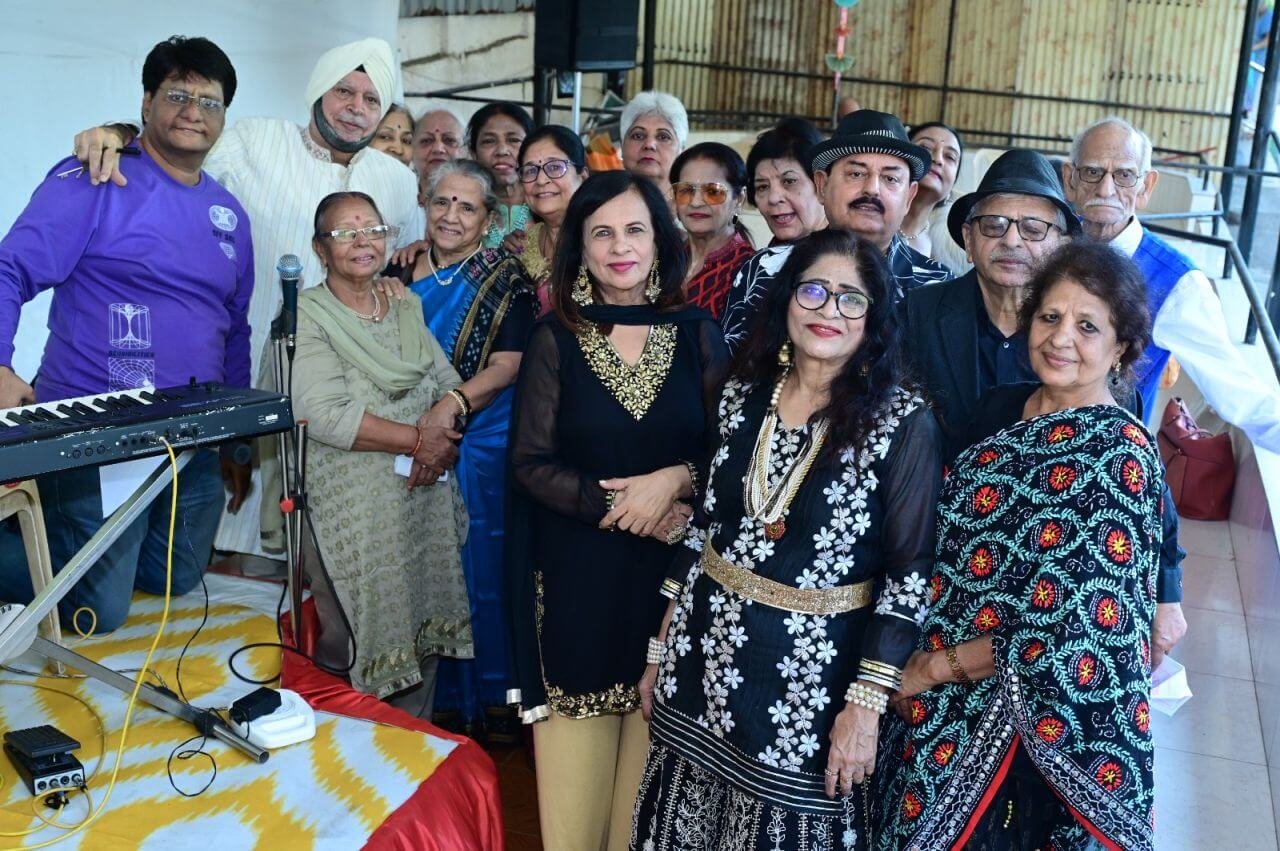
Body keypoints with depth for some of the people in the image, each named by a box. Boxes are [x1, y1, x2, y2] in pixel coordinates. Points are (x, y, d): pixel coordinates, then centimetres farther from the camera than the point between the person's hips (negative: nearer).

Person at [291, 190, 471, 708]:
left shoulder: (406, 311, 14)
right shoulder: (307, 314, -5)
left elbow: (451, 384, 12)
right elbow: (325, 414, -17)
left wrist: (440, 419, -11)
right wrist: (418, 440, -14)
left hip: (423, 505, 6)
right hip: (353, 509, -6)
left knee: (422, 636, 11)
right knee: (356, 645, -1)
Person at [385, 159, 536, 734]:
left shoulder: (505, 277, -4)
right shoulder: (401, 272, 9)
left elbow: (508, 364, -11)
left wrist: (455, 402, -27)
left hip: (482, 443, -4)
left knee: (482, 564, 2)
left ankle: (495, 689, 17)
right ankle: (435, 691, 23)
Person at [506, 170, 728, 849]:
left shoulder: (698, 335, 2)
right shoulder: (555, 338, -1)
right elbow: (530, 463, -4)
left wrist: (676, 479, -16)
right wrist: (614, 503, -15)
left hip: (673, 569, 1)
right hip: (578, 572, -1)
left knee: (651, 752, 9)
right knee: (578, 760, 7)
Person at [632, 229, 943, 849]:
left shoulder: (903, 422, -12)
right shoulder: (742, 394, 1)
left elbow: (909, 575, -12)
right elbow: (704, 526, 8)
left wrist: (866, 704, -15)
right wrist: (663, 646, 9)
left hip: (813, 673, -4)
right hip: (704, 657, 4)